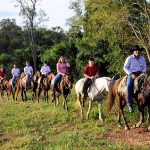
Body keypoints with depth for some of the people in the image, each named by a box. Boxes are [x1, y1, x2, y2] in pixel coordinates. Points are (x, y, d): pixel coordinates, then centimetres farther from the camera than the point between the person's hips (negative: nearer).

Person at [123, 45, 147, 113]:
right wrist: (131, 74, -13)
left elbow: (144, 67, 17)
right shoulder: (129, 58, -2)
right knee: (129, 85, -29)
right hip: (132, 74, -4)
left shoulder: (142, 58, 10)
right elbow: (125, 67, -3)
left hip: (140, 74, 4)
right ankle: (129, 103, -24)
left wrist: (143, 72, -4)